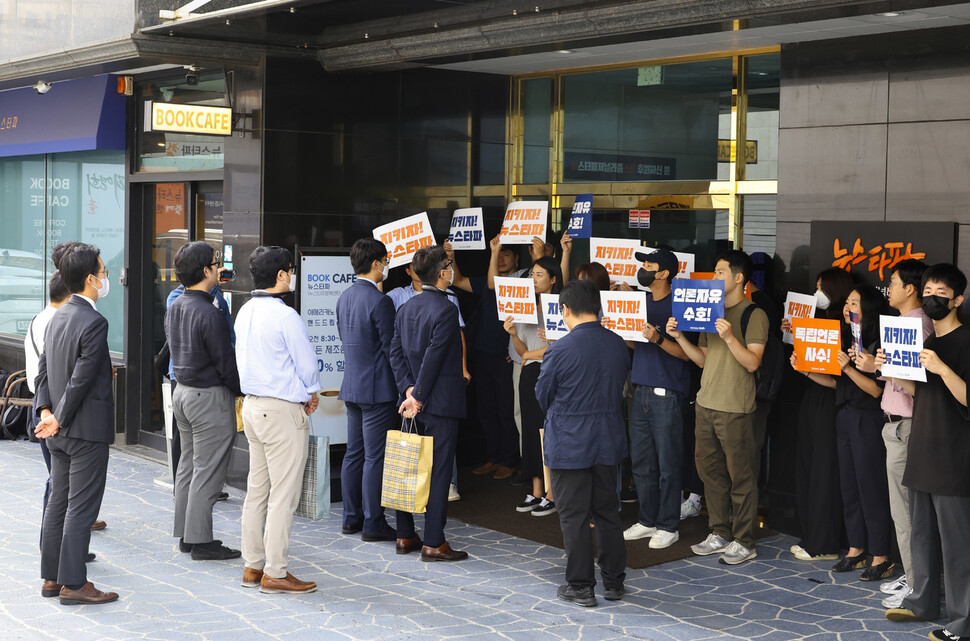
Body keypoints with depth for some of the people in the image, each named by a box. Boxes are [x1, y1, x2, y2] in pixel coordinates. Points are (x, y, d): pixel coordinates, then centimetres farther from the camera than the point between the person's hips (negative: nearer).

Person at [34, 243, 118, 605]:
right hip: (87, 430, -9)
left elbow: (43, 370, 10)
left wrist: (46, 412, 2)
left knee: (58, 503, 14)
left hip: (60, 432, 9)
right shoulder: (94, 322, -18)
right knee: (81, 508, -3)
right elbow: (81, 379, -20)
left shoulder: (58, 318, 10)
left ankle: (51, 578, 22)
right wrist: (59, 420, -12)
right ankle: (73, 584, 2)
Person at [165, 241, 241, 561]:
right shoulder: (209, 314, -22)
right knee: (207, 471, -3)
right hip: (210, 396, -9)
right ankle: (200, 541, 1)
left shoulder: (174, 307, 7)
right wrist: (242, 390, -3)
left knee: (188, 465, 16)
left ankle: (186, 534, 22)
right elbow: (226, 363, -18)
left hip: (182, 391, 9)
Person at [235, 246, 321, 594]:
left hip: (252, 406, 9)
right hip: (283, 410, -9)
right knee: (283, 495, -3)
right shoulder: (285, 315, -18)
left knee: (257, 489, 14)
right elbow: (307, 364, -14)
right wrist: (311, 394, 7)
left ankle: (252, 566, 20)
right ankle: (274, 574, 1)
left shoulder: (245, 312, 8)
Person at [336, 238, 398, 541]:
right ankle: (373, 523, 1)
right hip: (376, 388, -8)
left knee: (354, 453, 13)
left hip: (351, 385, 8)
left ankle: (351, 517, 19)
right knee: (375, 457, -3)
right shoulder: (379, 301, -17)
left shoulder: (344, 297, 9)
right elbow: (391, 347, -15)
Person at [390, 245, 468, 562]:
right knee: (439, 471, -3)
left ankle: (405, 536, 19)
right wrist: (417, 397, -13)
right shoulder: (445, 310, -15)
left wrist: (408, 390, -1)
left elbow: (396, 351, 5)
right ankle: (433, 543, -1)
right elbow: (433, 358, -19)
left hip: (413, 401, 8)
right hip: (441, 402, -8)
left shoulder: (406, 308, 9)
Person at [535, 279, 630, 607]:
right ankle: (614, 581, 22)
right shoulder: (618, 345, -2)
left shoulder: (560, 350, -18)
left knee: (574, 516, 4)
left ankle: (580, 586, 10)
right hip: (608, 441, 5)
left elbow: (542, 397, -5)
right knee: (607, 511, 15)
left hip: (569, 444, -5)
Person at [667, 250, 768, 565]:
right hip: (706, 404, 8)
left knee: (740, 476, -1)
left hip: (735, 409, -8)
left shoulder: (754, 315, -8)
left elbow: (752, 362, -16)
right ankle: (720, 533, 23)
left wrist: (730, 337, -27)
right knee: (710, 470, 12)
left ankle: (744, 542, 7)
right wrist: (679, 337, 6)